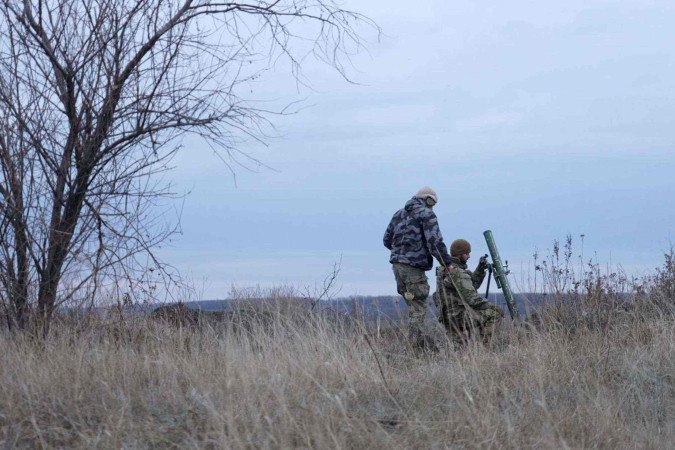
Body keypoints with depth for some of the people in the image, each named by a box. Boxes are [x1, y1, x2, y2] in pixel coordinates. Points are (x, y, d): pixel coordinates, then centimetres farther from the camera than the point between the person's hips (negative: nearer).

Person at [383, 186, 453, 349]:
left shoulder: (399, 214, 17)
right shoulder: (427, 214, -6)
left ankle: (421, 345, 16)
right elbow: (435, 241, -16)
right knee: (418, 309, -5)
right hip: (414, 267, -7)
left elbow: (387, 240, 21)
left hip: (397, 265, 7)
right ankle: (417, 347, -9)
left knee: (413, 306, 14)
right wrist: (447, 263, -10)